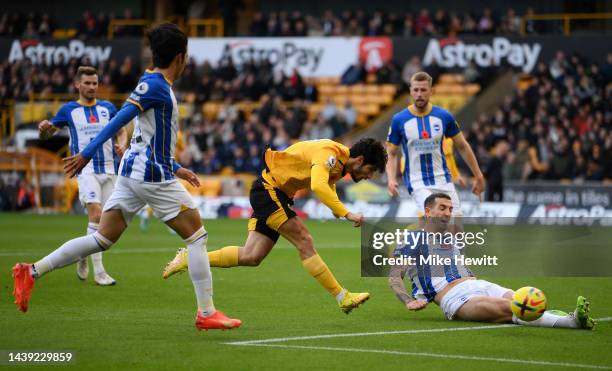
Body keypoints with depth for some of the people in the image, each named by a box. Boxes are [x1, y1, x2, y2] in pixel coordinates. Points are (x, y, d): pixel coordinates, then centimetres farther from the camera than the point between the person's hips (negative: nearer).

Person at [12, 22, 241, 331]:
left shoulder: (155, 83, 16)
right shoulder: (155, 84, -13)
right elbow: (119, 120, -20)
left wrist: (175, 169, 28)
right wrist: (86, 155, -24)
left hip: (132, 172, 9)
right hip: (152, 176, -9)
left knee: (102, 239, 6)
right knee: (197, 236, 0)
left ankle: (32, 272, 1)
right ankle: (207, 313, 0)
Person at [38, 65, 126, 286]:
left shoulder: (108, 108, 11)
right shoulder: (69, 110, 5)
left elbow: (121, 131, 18)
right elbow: (47, 133, 11)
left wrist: (122, 144, -4)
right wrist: (44, 128, -14)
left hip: (109, 170, 4)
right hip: (85, 170, -4)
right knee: (96, 215, -20)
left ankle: (84, 255, 31)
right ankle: (99, 272, -19)